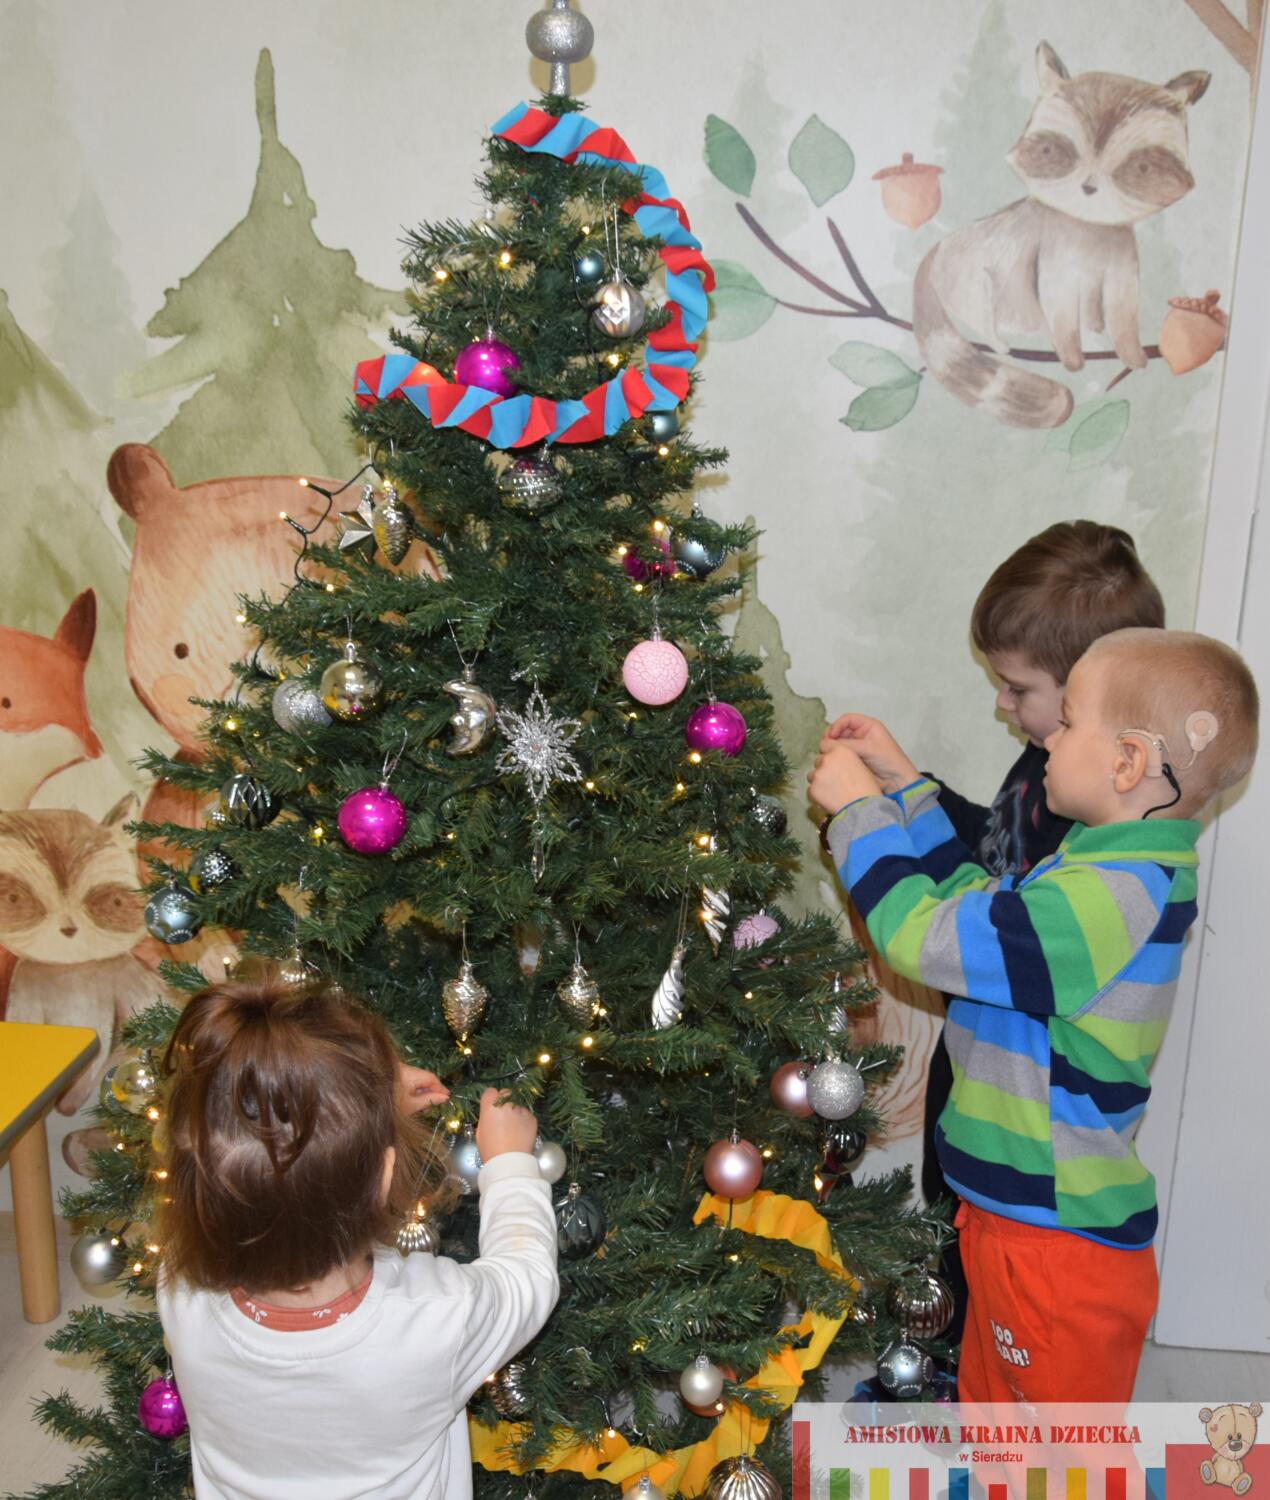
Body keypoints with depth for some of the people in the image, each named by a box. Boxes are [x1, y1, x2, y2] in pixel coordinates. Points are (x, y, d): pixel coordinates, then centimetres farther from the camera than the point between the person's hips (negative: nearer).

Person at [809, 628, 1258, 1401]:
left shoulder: (1113, 900, -29)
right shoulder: (1120, 870, 4)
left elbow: (924, 936, -29)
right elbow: (975, 903, 15)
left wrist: (860, 808, -16)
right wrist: (904, 792, 13)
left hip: (1061, 1241, -9)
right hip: (1016, 1213, 9)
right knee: (992, 1402, 27)